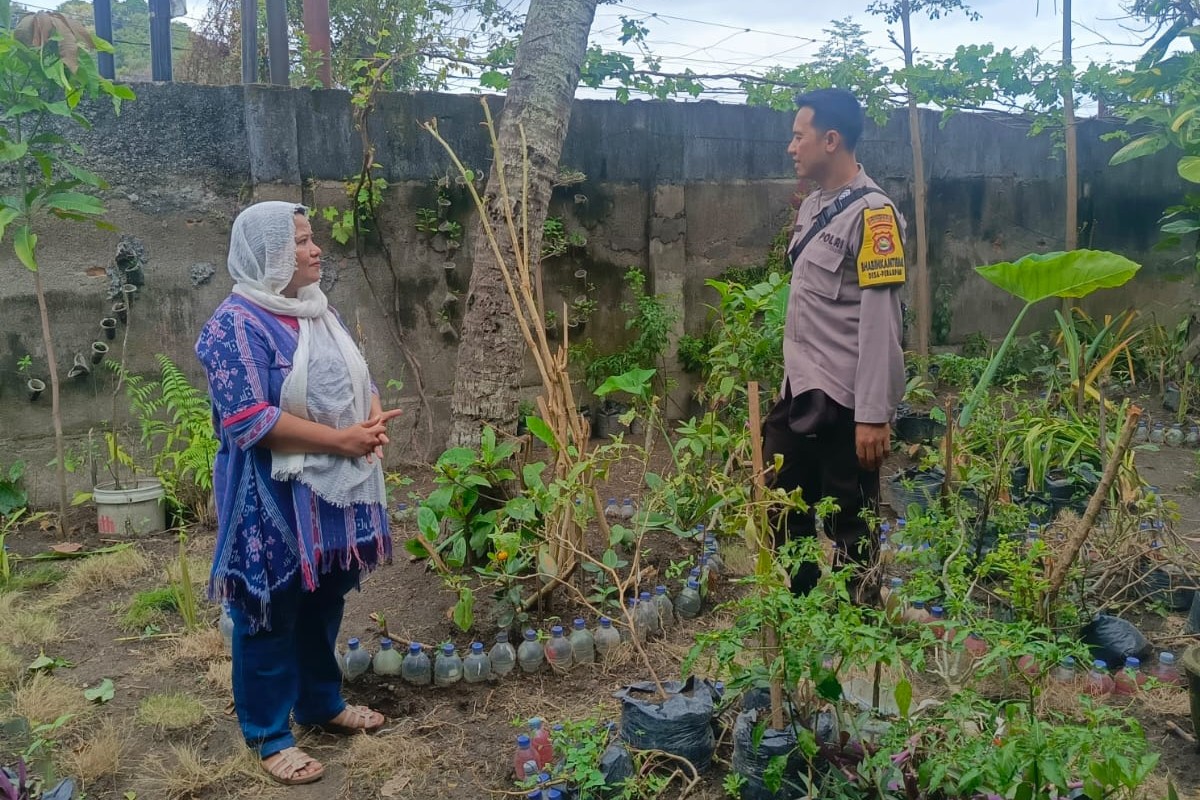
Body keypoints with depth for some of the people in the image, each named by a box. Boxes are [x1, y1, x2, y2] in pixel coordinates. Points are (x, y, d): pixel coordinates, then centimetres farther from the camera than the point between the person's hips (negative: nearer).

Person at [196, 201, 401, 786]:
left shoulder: (317, 312, 10)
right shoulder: (237, 323, -16)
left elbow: (358, 381, 16)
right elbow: (249, 421, -24)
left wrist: (373, 423, -6)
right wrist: (341, 438, -22)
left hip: (334, 487, 8)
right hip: (273, 499, -8)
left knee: (325, 603, 20)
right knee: (271, 616, 6)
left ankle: (322, 703, 38)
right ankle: (268, 734, 22)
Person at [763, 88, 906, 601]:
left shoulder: (871, 213, -15)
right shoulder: (813, 205, 12)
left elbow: (880, 322, -19)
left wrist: (874, 416, -21)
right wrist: (791, 379, 17)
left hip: (843, 403, -9)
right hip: (799, 393, 9)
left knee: (849, 529, 5)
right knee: (787, 518, 20)